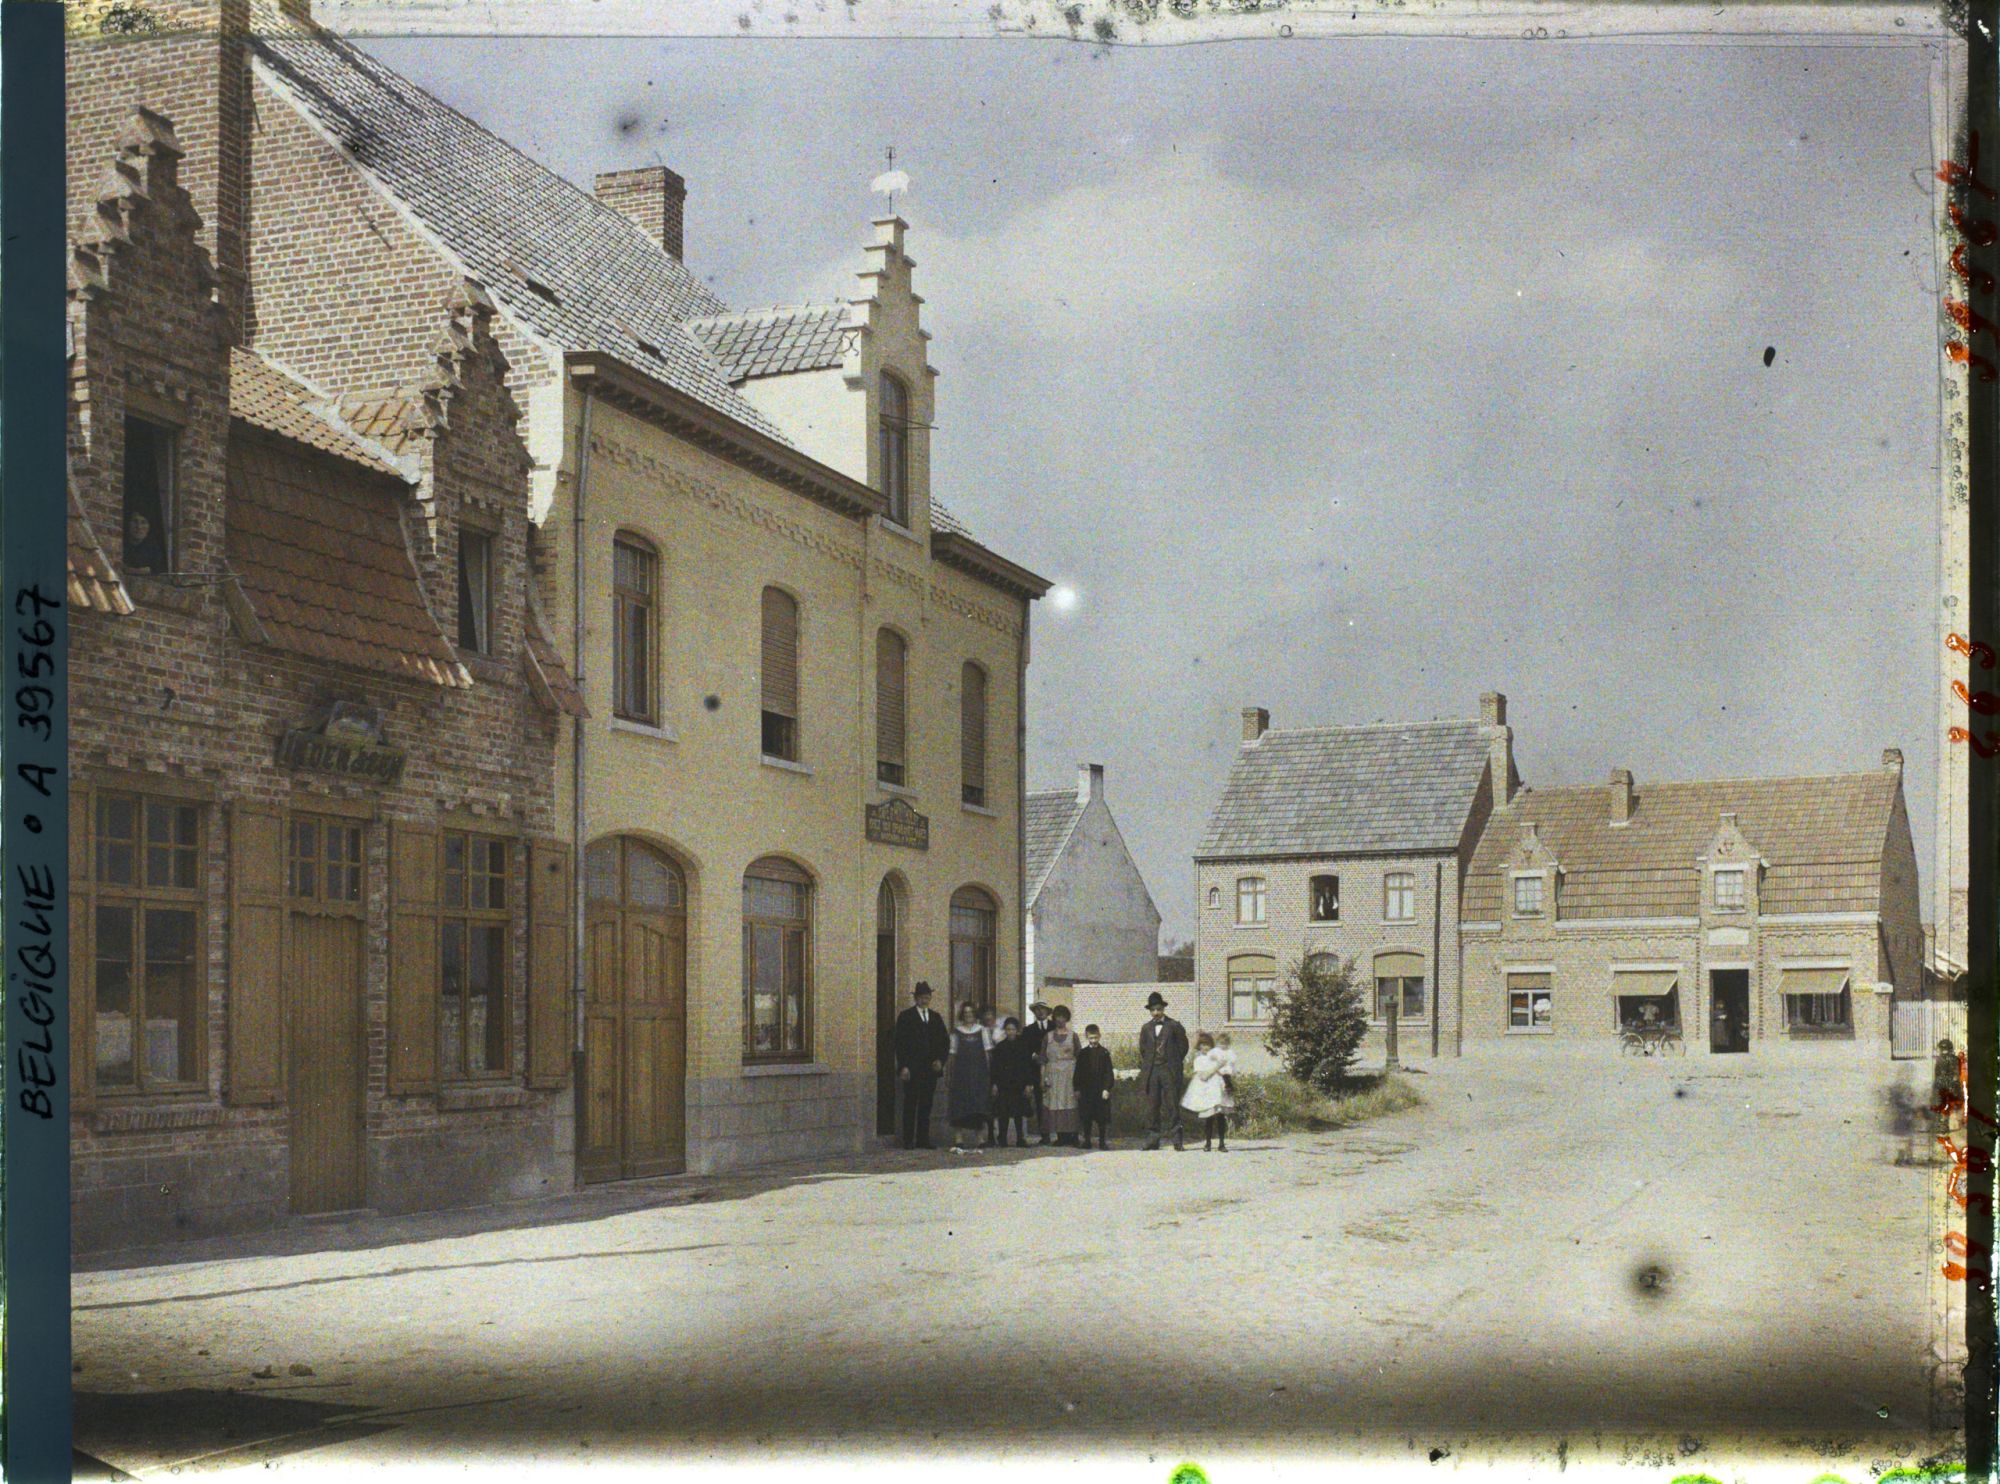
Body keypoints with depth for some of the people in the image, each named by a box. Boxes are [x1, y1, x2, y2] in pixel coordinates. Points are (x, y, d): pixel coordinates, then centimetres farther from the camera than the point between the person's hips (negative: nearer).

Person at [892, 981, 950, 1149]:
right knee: (910, 1105, -3)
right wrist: (903, 1066, -12)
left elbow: (945, 1041, 16)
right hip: (912, 1069, -4)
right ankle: (908, 1140, -2)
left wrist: (940, 1060, 1)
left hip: (931, 1068, 4)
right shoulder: (906, 1017, 1)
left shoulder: (936, 1017, 15)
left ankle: (923, 1140, 8)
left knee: (926, 1105, 5)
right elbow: (900, 1043, -4)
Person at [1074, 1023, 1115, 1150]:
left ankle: (1102, 1141, 9)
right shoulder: (1082, 1053, 6)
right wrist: (1077, 1089, 0)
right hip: (1086, 1090, 1)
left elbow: (1108, 1072, -1)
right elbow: (1078, 1072, 6)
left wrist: (1106, 1088, -9)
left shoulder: (1104, 1052, 1)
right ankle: (1087, 1140, 13)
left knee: (1102, 1118, 2)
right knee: (1086, 1117, 5)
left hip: (1101, 1090, -1)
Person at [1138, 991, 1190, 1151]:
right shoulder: (1146, 1028, 13)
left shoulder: (1174, 1026, 3)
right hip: (1151, 1072, 3)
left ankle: (1177, 1140, 0)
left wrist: (1174, 1063, 6)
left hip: (1170, 1071, -3)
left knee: (1172, 1105, -4)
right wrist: (1144, 1067, 10)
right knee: (1152, 1106, 2)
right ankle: (1152, 1139, 6)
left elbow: (1183, 1046, 6)